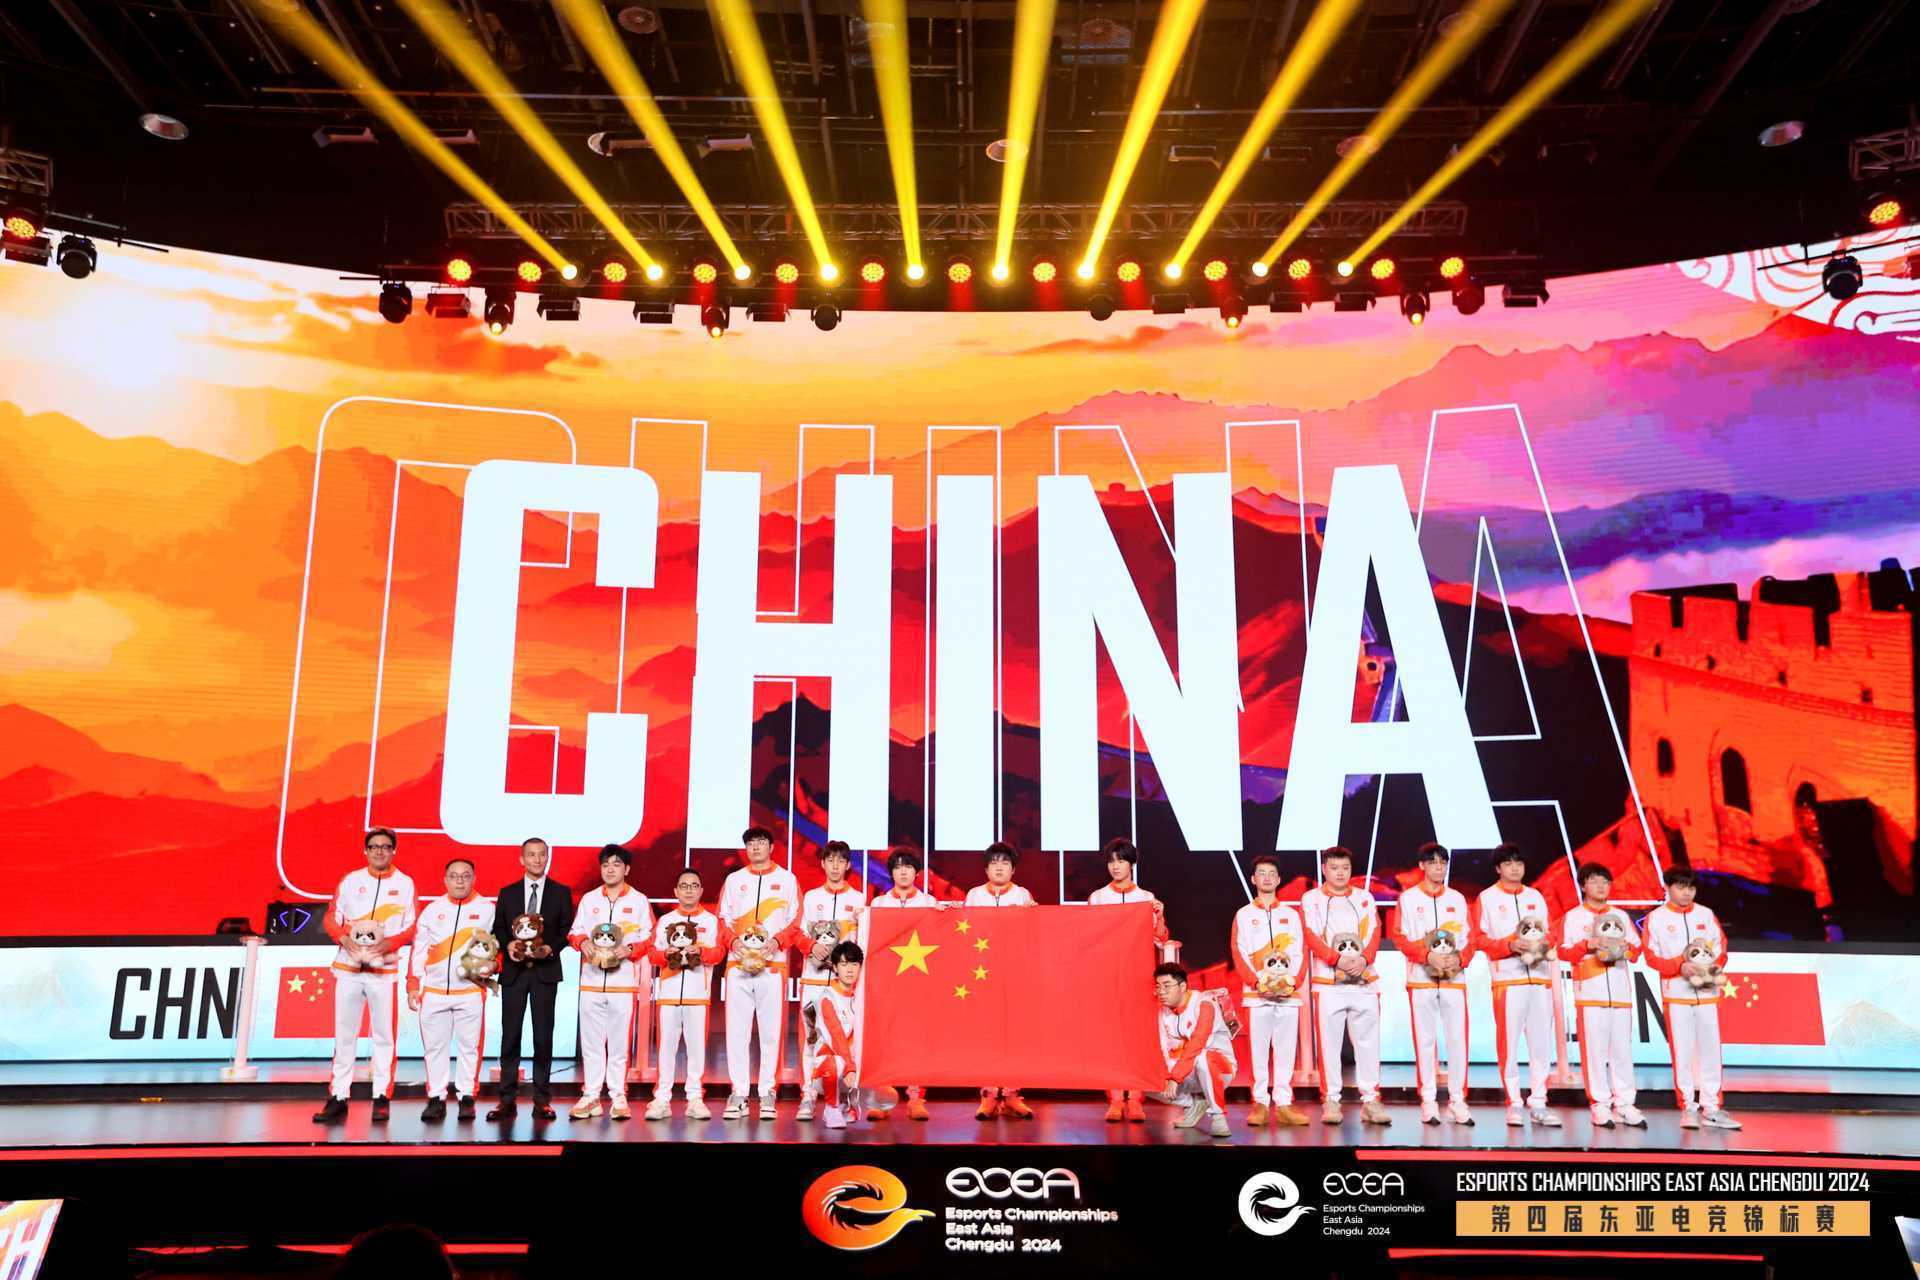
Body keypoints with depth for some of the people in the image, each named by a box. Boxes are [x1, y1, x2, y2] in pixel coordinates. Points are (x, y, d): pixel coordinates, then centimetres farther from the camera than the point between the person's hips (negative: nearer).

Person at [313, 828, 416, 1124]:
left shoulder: (404, 883, 5)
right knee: (344, 1035, 4)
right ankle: (338, 1097, 9)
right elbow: (332, 917, 7)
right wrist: (344, 938, -12)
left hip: (384, 969, -1)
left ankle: (382, 1097, 5)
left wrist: (389, 942, -15)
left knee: (384, 1035, 0)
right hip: (348, 968, 2)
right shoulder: (350, 880, 9)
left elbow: (412, 927, 2)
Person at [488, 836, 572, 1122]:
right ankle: (507, 1099, 8)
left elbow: (567, 930, 3)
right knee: (510, 1035, 2)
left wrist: (551, 948, -14)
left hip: (545, 971, -1)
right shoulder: (507, 893, 9)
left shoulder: (561, 892, 5)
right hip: (513, 971, 1)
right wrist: (507, 945, -11)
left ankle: (542, 1100, 7)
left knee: (543, 1036, 1)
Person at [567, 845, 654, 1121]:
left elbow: (648, 937, 3)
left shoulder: (639, 900, 6)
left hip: (624, 980, -2)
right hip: (591, 980, 2)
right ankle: (590, 1095, 11)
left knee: (619, 1041, -1)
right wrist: (583, 943, -10)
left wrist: (628, 950, -15)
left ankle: (618, 1096, 4)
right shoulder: (589, 899, 14)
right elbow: (575, 931, 12)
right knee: (591, 1041, 4)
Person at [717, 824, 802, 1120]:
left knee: (772, 1029, -3)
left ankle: (768, 1093, 3)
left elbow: (795, 921, 6)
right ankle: (738, 1093, 3)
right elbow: (723, 919, 12)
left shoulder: (787, 879, 11)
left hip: (773, 964, -1)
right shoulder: (734, 880, 16)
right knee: (737, 1029, -2)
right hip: (738, 963, 2)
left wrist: (777, 941, -11)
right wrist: (733, 941, -8)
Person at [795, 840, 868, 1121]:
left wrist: (862, 924, -12)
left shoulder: (859, 899, 10)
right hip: (814, 976, 1)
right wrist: (812, 947, -8)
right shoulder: (810, 897, 14)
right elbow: (800, 934, 12)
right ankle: (808, 1097, 0)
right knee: (811, 1037, -3)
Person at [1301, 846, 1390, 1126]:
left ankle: (1370, 1100, 9)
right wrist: (1338, 959, -19)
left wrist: (1363, 958, -15)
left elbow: (1374, 934, 3)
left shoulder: (1365, 898, 13)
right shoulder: (1311, 899, 5)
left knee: (1368, 1042, 3)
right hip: (1328, 983, -2)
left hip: (1364, 981, 2)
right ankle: (1331, 1100, 6)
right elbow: (1312, 938, -5)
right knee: (1329, 1043, -1)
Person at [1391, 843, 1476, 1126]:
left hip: (1454, 977, 2)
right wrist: (1428, 956, -15)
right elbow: (1400, 937, -2)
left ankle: (1457, 1100, 5)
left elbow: (1470, 937, 9)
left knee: (1457, 1038, -2)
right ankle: (1428, 1101, 5)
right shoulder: (1408, 898, 5)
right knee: (1425, 1040, 0)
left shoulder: (1457, 898, 13)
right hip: (1421, 978, -2)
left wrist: (1460, 959, -10)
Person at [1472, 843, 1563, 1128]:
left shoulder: (1536, 896, 17)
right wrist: (1509, 946, -16)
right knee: (1509, 1042, -6)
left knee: (1542, 1042, 1)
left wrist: (1544, 944, -5)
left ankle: (1538, 1103, 6)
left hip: (1540, 978, 4)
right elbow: (1480, 938, -1)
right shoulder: (1487, 898, 4)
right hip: (1508, 979, -4)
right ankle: (1514, 1104, 1)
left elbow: (1550, 931, 17)